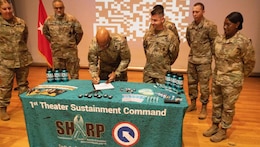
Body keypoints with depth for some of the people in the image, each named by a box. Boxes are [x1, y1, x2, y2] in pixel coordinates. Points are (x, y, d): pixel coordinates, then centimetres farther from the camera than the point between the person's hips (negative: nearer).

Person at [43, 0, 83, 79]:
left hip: (71, 52, -2)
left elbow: (79, 32, 1)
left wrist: (74, 43, 8)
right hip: (56, 52, 3)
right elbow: (45, 33, 18)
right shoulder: (49, 20, 1)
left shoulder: (72, 19, -7)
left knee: (74, 75, 4)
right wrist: (54, 42, 14)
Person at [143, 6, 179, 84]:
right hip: (148, 72, 4)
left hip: (163, 73, -4)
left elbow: (174, 54, -4)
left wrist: (165, 64, 7)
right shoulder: (148, 33, 0)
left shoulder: (170, 35, -14)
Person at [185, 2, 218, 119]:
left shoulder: (210, 25, -13)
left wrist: (208, 54, 0)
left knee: (204, 85, 1)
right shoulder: (190, 26, 3)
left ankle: (204, 108, 16)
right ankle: (193, 104, 30)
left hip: (204, 60, -5)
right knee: (191, 82, 14)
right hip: (191, 59, 6)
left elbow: (215, 42, -8)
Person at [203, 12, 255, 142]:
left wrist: (238, 76, 3)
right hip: (216, 78, 6)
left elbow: (249, 62, -6)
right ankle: (215, 125, 34)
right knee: (216, 104, 17)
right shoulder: (218, 39, 0)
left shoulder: (243, 42, -16)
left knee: (228, 106, 9)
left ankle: (223, 131, 24)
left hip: (232, 81, -5)